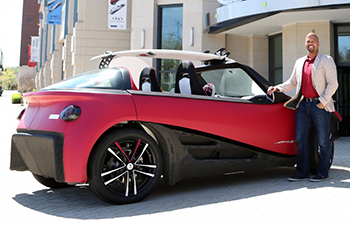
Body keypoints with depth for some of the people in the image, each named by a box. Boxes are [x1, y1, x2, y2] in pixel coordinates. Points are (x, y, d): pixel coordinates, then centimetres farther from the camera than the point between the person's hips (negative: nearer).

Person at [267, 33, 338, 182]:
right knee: (300, 140, 3)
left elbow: (333, 84, -4)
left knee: (323, 141, 1)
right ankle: (302, 173, 11)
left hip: (320, 105, -5)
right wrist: (278, 88, 6)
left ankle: (323, 173, 10)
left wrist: (323, 102, -13)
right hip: (303, 104, 5)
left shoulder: (326, 61, 2)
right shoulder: (299, 62, 17)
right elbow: (292, 82, 22)